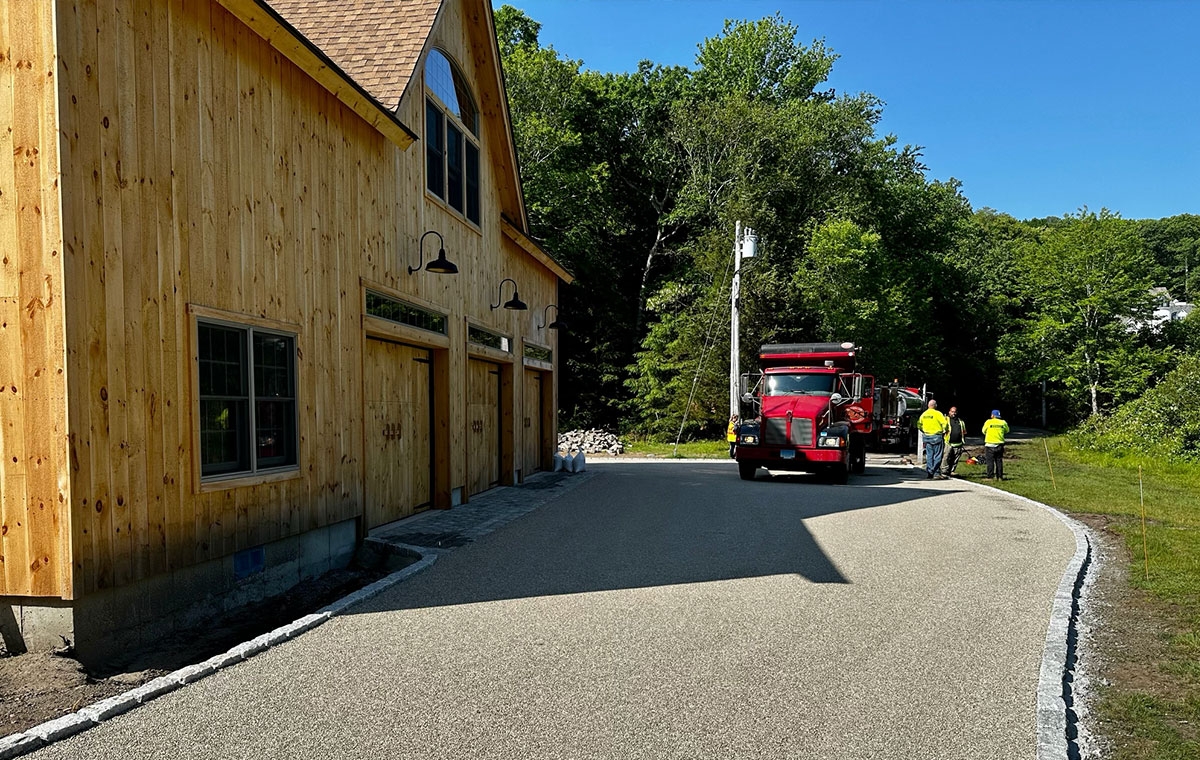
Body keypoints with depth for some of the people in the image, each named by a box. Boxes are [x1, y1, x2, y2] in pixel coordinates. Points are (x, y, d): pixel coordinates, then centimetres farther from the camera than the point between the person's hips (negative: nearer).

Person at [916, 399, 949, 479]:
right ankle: (936, 473, -2)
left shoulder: (923, 414, 6)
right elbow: (945, 424, -14)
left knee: (929, 455, 11)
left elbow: (919, 425, 14)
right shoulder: (938, 414, -11)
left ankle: (929, 473, 11)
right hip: (937, 436, -5)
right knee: (937, 456, -1)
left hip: (926, 436, 5)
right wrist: (945, 431, 4)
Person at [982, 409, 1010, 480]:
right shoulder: (1003, 423, 2)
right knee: (999, 461, 10)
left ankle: (990, 477, -2)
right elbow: (1007, 431, 17)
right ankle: (1000, 477, 11)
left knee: (990, 461, 0)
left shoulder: (988, 422, -7)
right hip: (1000, 445, 3)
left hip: (990, 445, -3)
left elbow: (984, 431, 4)